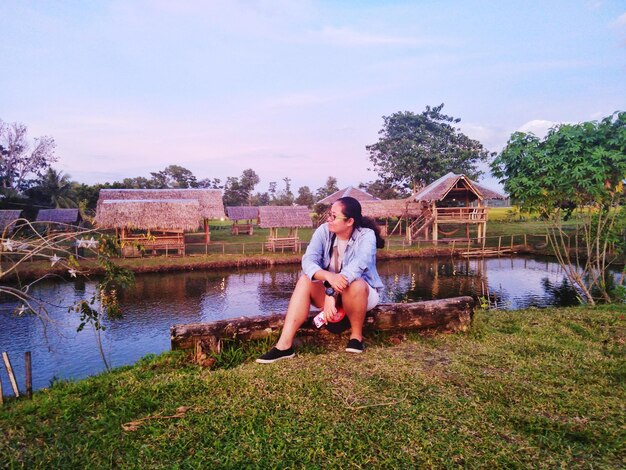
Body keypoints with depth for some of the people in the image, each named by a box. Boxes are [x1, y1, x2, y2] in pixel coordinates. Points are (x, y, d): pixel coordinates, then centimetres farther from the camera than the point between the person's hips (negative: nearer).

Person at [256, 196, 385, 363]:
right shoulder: (324, 231, -11)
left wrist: (331, 293, -47)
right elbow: (308, 260, -24)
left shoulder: (366, 235, -20)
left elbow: (357, 265, -37)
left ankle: (356, 335, -12)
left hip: (361, 292, -3)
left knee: (354, 284, -37)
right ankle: (284, 345, -31)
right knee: (305, 280, -24)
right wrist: (329, 277, -45)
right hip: (329, 289, 3)